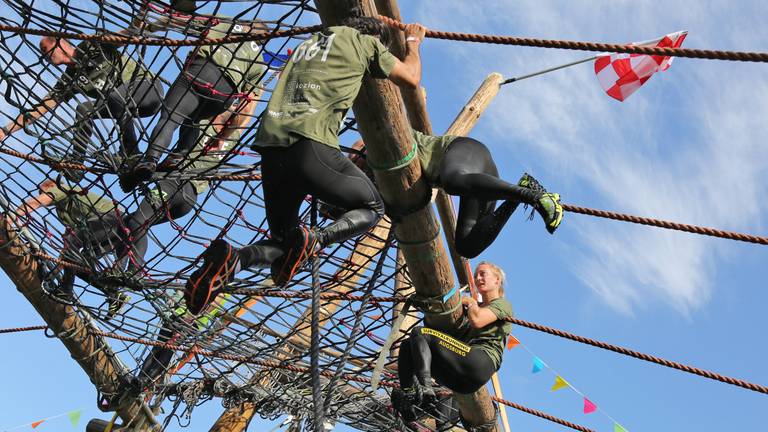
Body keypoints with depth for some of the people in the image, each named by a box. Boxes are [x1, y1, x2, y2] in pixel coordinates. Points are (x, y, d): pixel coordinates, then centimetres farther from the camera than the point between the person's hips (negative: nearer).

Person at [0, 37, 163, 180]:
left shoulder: (91, 47, -7)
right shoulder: (69, 80, 8)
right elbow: (42, 107, 6)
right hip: (129, 107, 7)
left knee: (113, 92, -33)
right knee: (84, 109, -6)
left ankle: (132, 153, -28)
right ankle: (75, 163, -6)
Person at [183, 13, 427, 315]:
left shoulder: (311, 41, 33)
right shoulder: (363, 41, 14)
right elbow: (411, 78, 19)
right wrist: (413, 43, 41)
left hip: (270, 146, 7)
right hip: (310, 145, -6)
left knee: (284, 241, 19)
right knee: (372, 207, 15)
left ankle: (229, 261, -13)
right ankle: (312, 242, -14)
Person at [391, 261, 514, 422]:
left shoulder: (502, 304, 10)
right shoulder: (477, 307, 36)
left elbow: (476, 321, -10)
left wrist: (470, 303, 9)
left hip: (481, 362, -9)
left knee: (419, 333, -19)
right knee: (407, 346, 1)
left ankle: (425, 390, -39)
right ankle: (407, 394, -23)